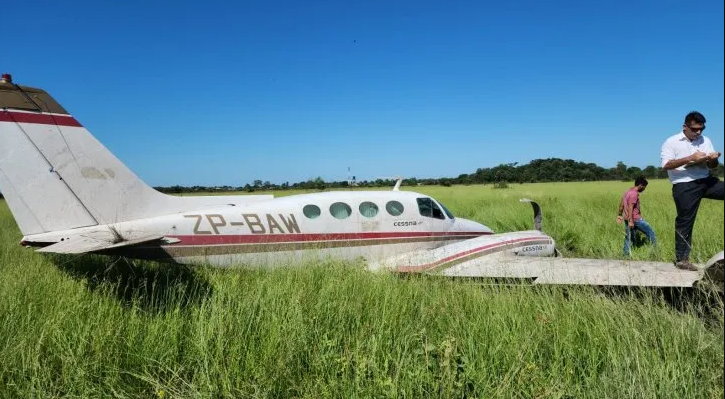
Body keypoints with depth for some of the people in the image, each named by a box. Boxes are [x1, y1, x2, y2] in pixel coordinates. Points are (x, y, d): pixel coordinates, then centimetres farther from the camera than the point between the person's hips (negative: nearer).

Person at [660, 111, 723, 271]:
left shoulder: (706, 140, 14)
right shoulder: (672, 142, -3)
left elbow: (712, 166, 15)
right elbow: (666, 165, -15)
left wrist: (713, 159, -10)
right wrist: (691, 158, -22)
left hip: (706, 181, 6)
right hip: (685, 187, -6)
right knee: (684, 223, 0)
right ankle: (681, 259, 10)